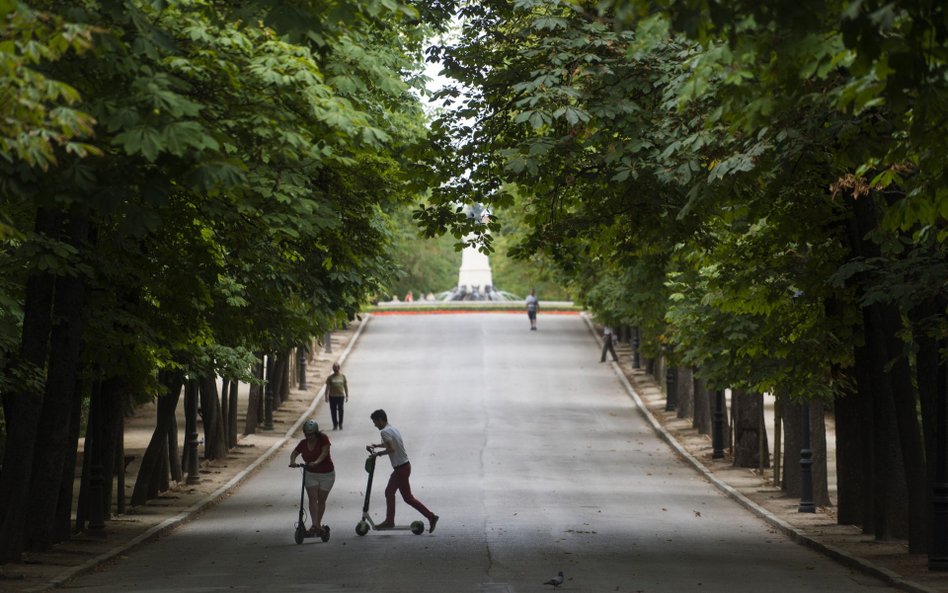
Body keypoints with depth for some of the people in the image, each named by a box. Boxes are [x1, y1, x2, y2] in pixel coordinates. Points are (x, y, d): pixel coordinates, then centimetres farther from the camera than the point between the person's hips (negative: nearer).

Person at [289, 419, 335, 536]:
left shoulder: (323, 439, -14)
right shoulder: (303, 443, -2)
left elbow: (325, 452, -27)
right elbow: (294, 453, 4)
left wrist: (316, 462, -44)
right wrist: (293, 461, -20)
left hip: (326, 475, -3)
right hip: (310, 475, 3)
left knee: (321, 500, 5)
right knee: (312, 499, -12)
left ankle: (318, 524, 20)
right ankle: (315, 524, -21)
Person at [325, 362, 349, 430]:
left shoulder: (343, 376, 6)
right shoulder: (330, 377, 3)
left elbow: (346, 386, 10)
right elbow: (327, 387, 3)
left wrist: (347, 395, 6)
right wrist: (326, 396, -4)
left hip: (341, 396, 0)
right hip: (332, 396, 0)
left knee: (341, 410, 0)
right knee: (333, 411, 2)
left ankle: (340, 424, 14)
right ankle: (335, 425, 11)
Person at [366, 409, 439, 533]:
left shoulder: (385, 432, -17)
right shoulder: (393, 429, 12)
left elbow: (391, 449, -30)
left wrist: (378, 453, -17)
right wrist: (374, 446, 30)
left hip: (401, 468, -10)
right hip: (403, 466, 10)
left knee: (408, 497, -1)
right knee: (389, 492, 16)